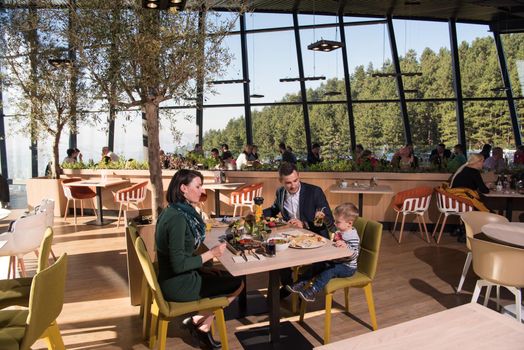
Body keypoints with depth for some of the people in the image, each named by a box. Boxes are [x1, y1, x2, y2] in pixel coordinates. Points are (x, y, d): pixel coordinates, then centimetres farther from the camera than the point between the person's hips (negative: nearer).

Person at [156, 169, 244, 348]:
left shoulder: (173, 211, 3)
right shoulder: (178, 218, -27)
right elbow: (179, 265, -26)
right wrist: (211, 253, -18)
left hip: (174, 278, 9)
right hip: (179, 284, -9)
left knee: (226, 277, 18)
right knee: (237, 283, 4)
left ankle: (202, 325, 17)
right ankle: (199, 321, 14)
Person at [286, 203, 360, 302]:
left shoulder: (353, 237, -21)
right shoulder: (339, 232, 6)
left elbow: (354, 255, -27)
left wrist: (345, 246, -43)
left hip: (347, 268, -9)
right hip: (335, 261, 9)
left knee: (329, 270, -31)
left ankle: (313, 291, -34)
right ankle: (303, 283, -12)